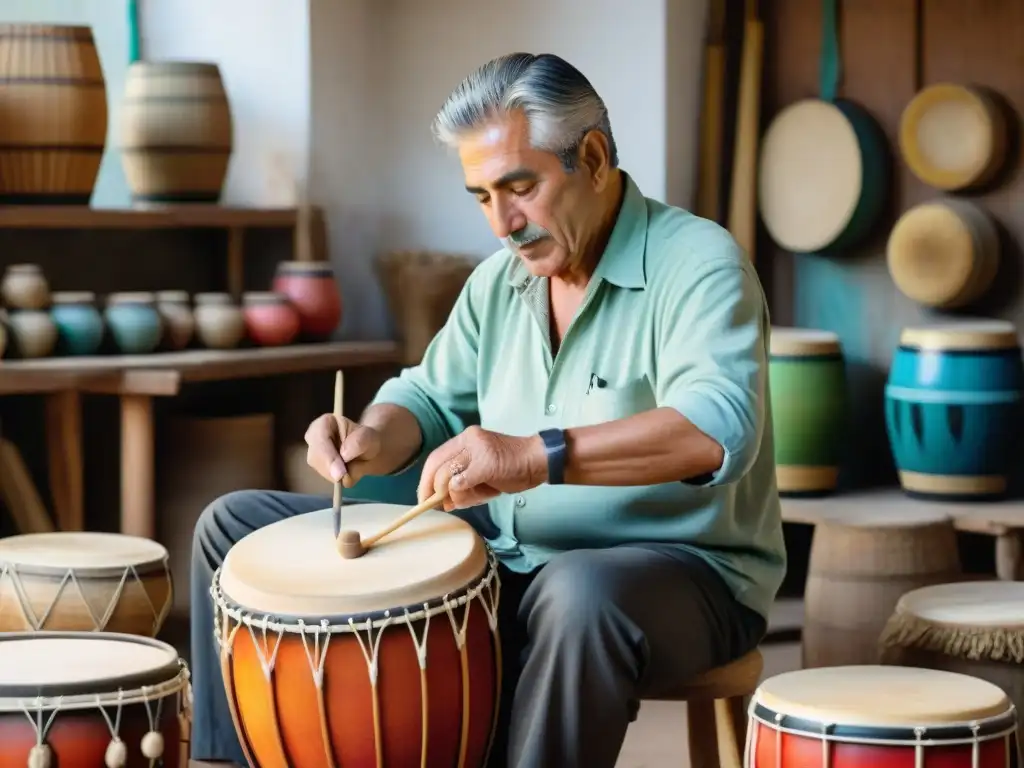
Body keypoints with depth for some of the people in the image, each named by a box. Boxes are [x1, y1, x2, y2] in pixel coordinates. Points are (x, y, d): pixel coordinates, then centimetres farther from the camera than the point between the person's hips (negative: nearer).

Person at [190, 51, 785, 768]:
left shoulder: (697, 263, -16)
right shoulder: (499, 280, 8)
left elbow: (721, 427, -33)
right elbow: (434, 399, 19)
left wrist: (539, 456, -44)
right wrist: (371, 440, -6)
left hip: (680, 568, -7)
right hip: (506, 557, 7)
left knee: (582, 597, -45)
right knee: (238, 526, 6)